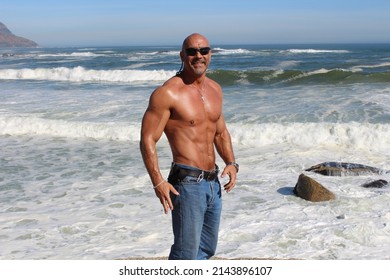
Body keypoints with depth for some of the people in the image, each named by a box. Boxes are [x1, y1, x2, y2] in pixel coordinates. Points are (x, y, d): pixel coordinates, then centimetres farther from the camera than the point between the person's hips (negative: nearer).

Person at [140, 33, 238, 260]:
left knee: (207, 249, 19)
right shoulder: (168, 93, -12)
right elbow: (147, 140, -14)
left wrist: (231, 163, 6)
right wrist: (158, 182, -23)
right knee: (186, 253, -3)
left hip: (213, 183, 8)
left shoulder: (215, 89, 11)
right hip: (187, 183, -8)